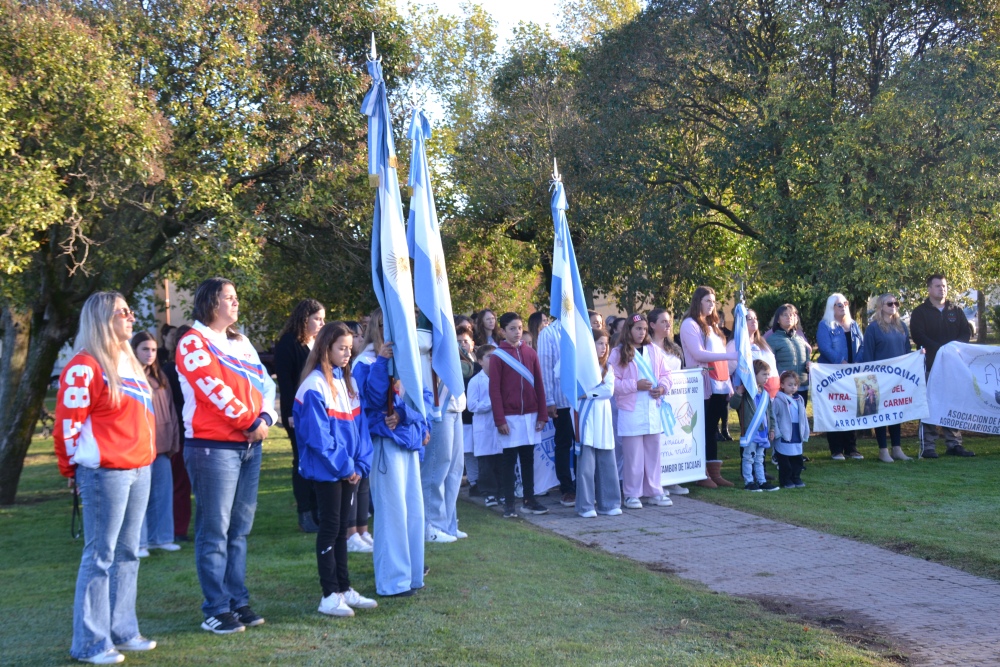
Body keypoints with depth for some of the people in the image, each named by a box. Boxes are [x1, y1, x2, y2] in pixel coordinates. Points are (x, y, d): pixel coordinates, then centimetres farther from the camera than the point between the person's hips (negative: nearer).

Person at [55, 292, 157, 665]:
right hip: (105, 473, -8)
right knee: (100, 556, -3)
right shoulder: (85, 366, -12)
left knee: (127, 554, 12)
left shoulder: (128, 362, 15)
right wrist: (75, 468, 0)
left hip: (139, 470, 8)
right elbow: (67, 423, -11)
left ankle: (122, 630, 21)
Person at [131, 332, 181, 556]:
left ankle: (160, 537, 20)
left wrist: (174, 441, 10)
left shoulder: (160, 378, 15)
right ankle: (138, 542, 5)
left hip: (161, 446, 7)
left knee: (163, 492, 10)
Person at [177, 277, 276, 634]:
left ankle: (238, 601, 19)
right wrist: (250, 423, -12)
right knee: (215, 531, -3)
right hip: (212, 446, -7)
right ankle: (216, 610, 3)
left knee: (240, 528, 11)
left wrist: (265, 418, -6)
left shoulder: (241, 342, 17)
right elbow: (215, 389, -15)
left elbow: (264, 382, 12)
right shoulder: (193, 342, -6)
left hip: (250, 445, 7)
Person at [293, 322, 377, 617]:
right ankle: (330, 596, 7)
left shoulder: (347, 382, 9)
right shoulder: (315, 385, -14)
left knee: (342, 529, 13)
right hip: (326, 471, -7)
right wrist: (344, 466, -14)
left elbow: (359, 424, 9)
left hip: (349, 470, 7)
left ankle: (344, 589, 20)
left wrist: (361, 464, 0)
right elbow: (318, 435, -17)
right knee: (330, 529, 0)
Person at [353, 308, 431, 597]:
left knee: (414, 510, 9)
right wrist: (382, 362, -25)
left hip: (409, 440, 6)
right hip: (385, 442, -6)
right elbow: (372, 399, -18)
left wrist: (404, 414, -12)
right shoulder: (366, 362, -6)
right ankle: (392, 581, 3)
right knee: (392, 510, -5)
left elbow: (425, 397, 5)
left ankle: (410, 572, 21)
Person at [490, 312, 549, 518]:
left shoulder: (530, 353, 7)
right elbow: (494, 390, -7)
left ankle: (529, 500, 17)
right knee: (509, 460, 2)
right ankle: (508, 503, 7)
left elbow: (539, 385, 8)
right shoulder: (497, 356, -4)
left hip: (530, 415, 4)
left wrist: (542, 415, 3)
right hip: (510, 417, -4)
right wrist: (499, 420, -12)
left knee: (528, 459, 10)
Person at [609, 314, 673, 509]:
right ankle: (632, 494, 9)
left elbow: (665, 374, 12)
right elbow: (612, 382, -9)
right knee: (633, 455, 0)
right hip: (630, 411, -4)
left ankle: (655, 491, 19)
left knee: (653, 452, 10)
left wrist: (662, 387, -7)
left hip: (653, 410, 4)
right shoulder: (618, 353, -5)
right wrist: (635, 385, -16)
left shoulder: (654, 350, 9)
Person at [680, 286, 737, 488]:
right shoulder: (690, 324, -5)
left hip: (719, 385, 7)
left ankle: (715, 473, 11)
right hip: (702, 385, -7)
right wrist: (730, 355, -20)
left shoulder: (712, 325, 21)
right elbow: (698, 354, -16)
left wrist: (728, 383, 14)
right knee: (703, 430, -4)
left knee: (712, 429, 9)